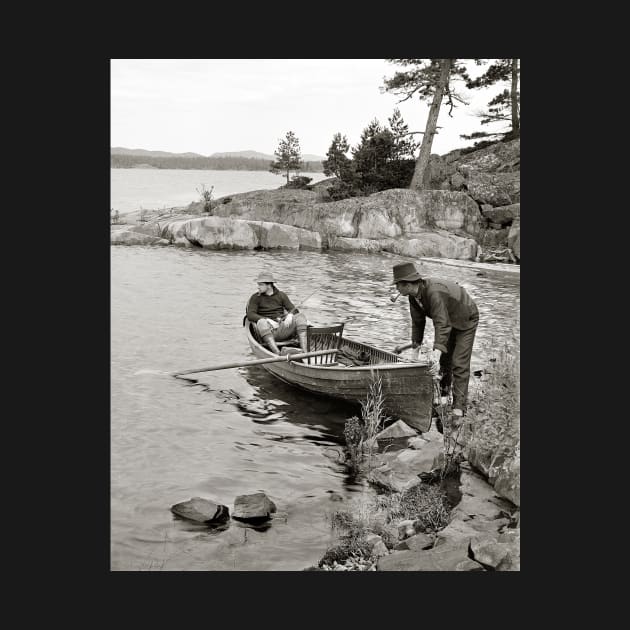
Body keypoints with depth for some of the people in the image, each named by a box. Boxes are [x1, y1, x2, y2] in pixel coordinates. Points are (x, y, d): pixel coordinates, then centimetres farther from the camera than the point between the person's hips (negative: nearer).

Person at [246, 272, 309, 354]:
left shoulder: (281, 295, 13)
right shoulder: (256, 298, 6)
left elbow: (293, 309, 7)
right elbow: (250, 315, -7)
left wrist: (290, 315, -18)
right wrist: (268, 320, -21)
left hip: (282, 330, 3)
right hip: (267, 332, -3)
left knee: (300, 316, -17)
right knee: (261, 322, -35)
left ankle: (304, 351, -34)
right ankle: (278, 354, -51)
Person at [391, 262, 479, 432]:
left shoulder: (434, 292, -40)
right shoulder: (414, 296, -13)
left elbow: (442, 324, -45)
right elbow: (418, 322, -3)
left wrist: (436, 353, -52)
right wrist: (415, 349, -5)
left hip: (465, 321, -8)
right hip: (449, 321, 8)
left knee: (460, 364, -13)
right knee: (444, 357, 20)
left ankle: (458, 409, -13)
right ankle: (444, 388, 43)